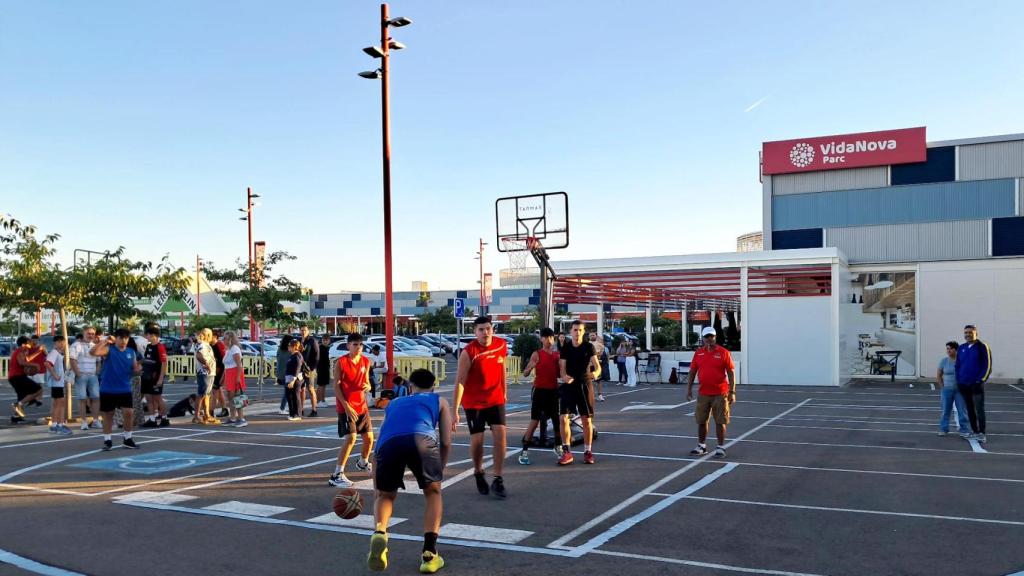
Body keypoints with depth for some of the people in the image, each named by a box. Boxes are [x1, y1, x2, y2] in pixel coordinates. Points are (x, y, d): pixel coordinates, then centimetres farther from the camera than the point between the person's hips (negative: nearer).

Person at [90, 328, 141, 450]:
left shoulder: (131, 352, 5)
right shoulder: (108, 349, -8)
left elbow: (134, 370, 12)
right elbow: (93, 352, -26)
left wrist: (137, 370, -11)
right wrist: (105, 341, -22)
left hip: (124, 389, 3)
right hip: (108, 389, -3)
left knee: (129, 412, -4)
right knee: (107, 414, 8)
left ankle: (128, 439, 12)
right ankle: (107, 440, 21)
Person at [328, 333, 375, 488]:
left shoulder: (366, 362, 5)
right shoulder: (341, 362, -11)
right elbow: (336, 386, -12)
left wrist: (367, 386, -10)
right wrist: (346, 406, -18)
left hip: (362, 405, 6)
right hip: (346, 406, -6)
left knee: (369, 437, 12)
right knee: (350, 438, -18)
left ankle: (363, 463, 41)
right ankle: (337, 475, -14)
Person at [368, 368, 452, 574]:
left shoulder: (394, 403, 42)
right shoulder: (439, 401, 35)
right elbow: (446, 442, 25)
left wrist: (376, 486, 52)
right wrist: (440, 469, 42)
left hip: (389, 442, 2)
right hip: (421, 439, -2)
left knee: (385, 495, 28)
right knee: (433, 492, 26)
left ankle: (379, 534, -1)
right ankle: (429, 554, 17)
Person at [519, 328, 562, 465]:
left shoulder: (557, 354, 8)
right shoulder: (537, 354, -6)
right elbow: (525, 374, -10)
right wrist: (531, 367, -30)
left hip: (553, 390, 5)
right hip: (540, 390, -5)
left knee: (558, 420, 12)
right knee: (534, 422, -7)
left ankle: (558, 447, 31)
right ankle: (524, 452, -4)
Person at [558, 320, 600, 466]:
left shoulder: (589, 347, -2)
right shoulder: (565, 348, 2)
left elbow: (597, 365, -10)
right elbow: (562, 368, -1)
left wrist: (596, 373, -34)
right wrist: (564, 376, -24)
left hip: (585, 385, -1)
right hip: (569, 385, 1)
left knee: (587, 420, 4)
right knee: (564, 418, -8)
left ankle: (588, 451, 18)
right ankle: (567, 452, 2)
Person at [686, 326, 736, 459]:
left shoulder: (723, 353, -4)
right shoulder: (698, 353, 6)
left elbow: (731, 373, -4)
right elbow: (692, 372, 10)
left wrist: (732, 392, -9)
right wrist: (689, 389, 4)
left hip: (720, 394, -3)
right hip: (703, 393, 4)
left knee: (720, 422, 1)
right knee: (701, 421, 10)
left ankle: (721, 448, 12)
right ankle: (701, 446, 23)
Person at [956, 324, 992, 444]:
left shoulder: (982, 347, -4)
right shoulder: (962, 348, 12)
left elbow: (988, 366, -7)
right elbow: (958, 365, 18)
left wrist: (981, 380, -12)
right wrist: (959, 380, 8)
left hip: (976, 385, -5)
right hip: (963, 385, 6)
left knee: (979, 409, -7)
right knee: (970, 410, 9)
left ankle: (981, 434, -5)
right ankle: (975, 432, 16)